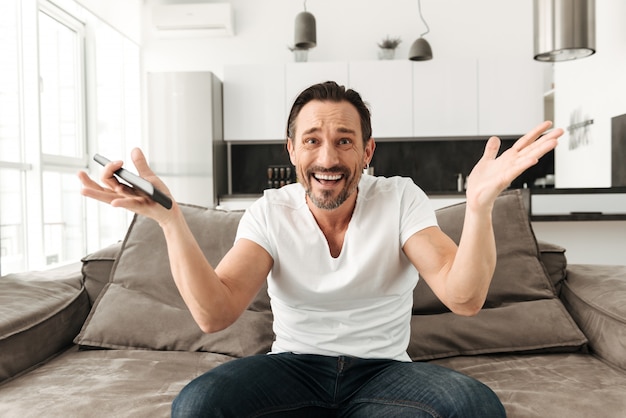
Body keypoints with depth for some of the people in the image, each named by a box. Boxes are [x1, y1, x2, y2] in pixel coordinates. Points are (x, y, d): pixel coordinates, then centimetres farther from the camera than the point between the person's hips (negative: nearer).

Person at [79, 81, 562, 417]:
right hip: (294, 367, 0)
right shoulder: (270, 212, -4)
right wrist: (169, 217, -28)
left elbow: (463, 298, -18)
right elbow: (215, 314, -17)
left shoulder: (400, 199, -6)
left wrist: (480, 204, -35)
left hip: (384, 370, 1)